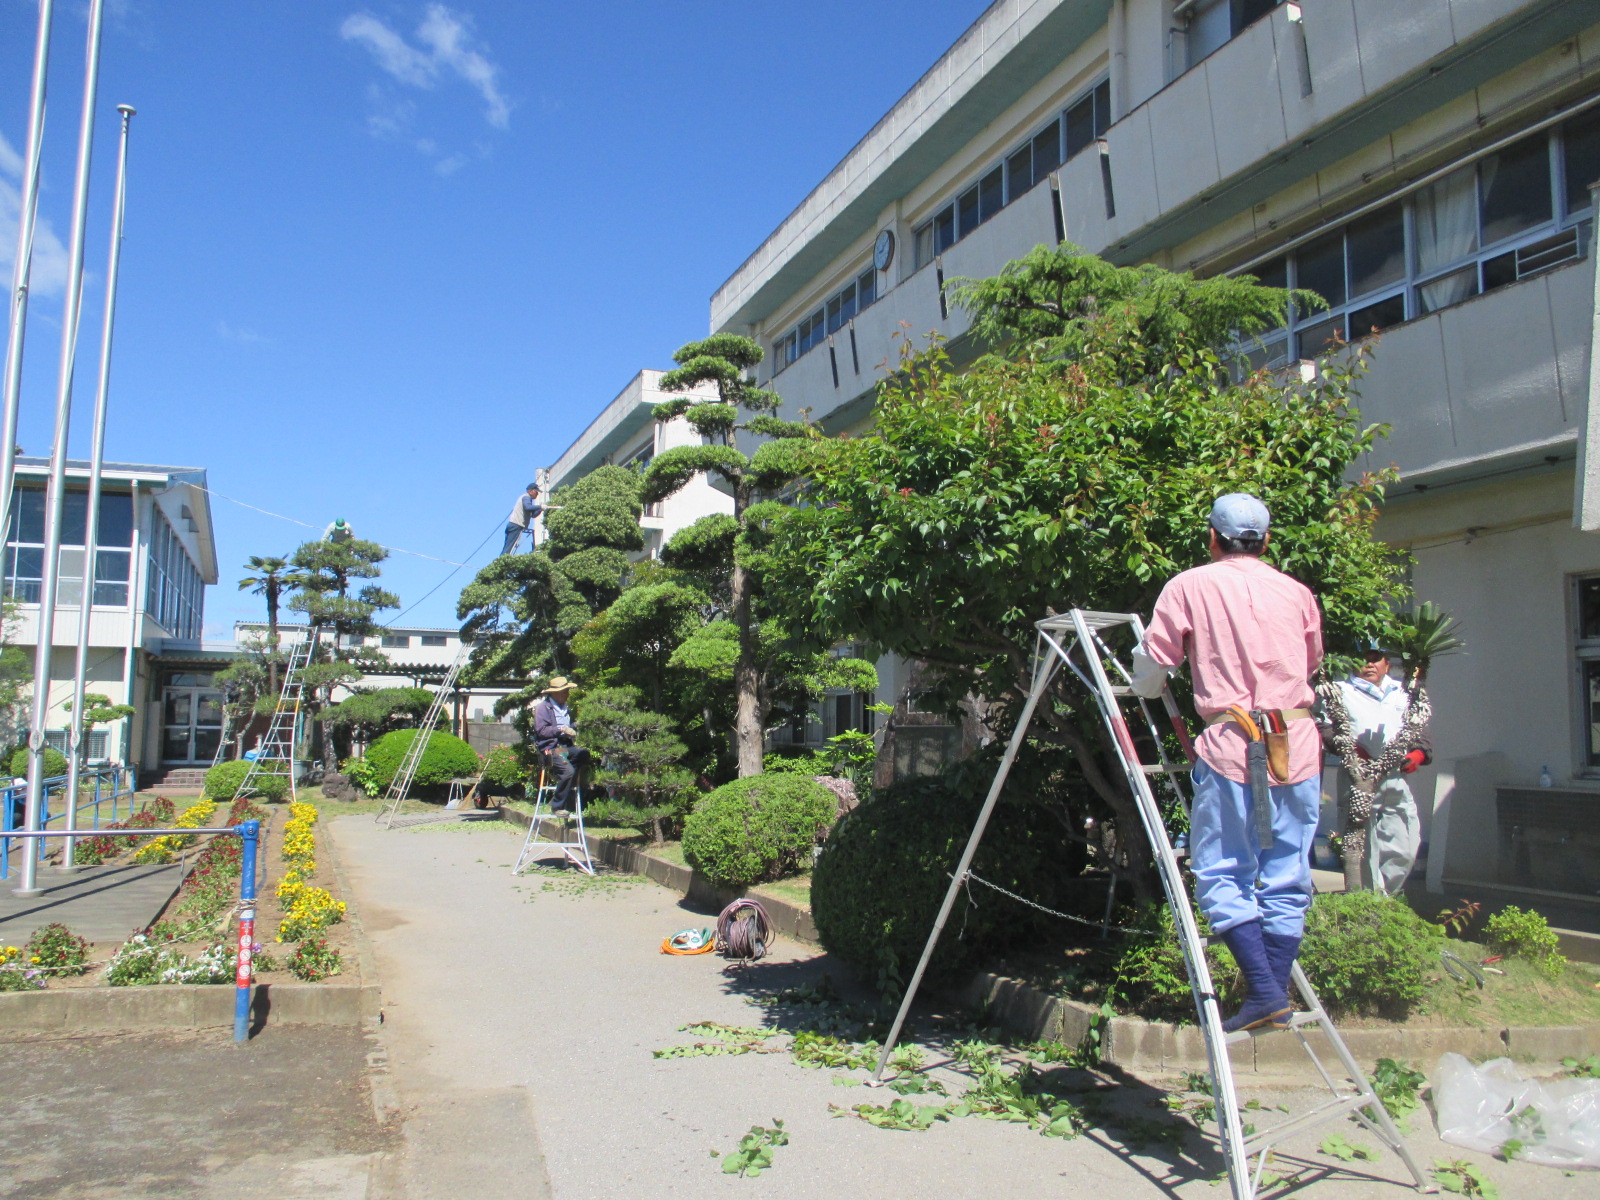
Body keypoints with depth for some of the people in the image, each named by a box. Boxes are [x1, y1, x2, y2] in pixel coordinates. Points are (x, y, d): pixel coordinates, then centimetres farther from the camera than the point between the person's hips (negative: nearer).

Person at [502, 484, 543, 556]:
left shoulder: (525, 497, 28)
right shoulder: (526, 497, -2)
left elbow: (532, 514, 26)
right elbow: (528, 507, -24)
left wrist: (540, 509, 10)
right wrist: (540, 506, -20)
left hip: (512, 524, 10)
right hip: (517, 526, -10)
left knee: (506, 549, 6)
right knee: (508, 550, -14)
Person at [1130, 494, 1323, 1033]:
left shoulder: (1189, 587, 2)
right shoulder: (1297, 592, 13)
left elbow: (1149, 672, 3)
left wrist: (1146, 686, 25)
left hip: (1231, 744, -4)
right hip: (1297, 744, 4)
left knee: (1221, 874, 3)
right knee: (1287, 876, 10)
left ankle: (1263, 989, -5)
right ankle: (1278, 996, 13)